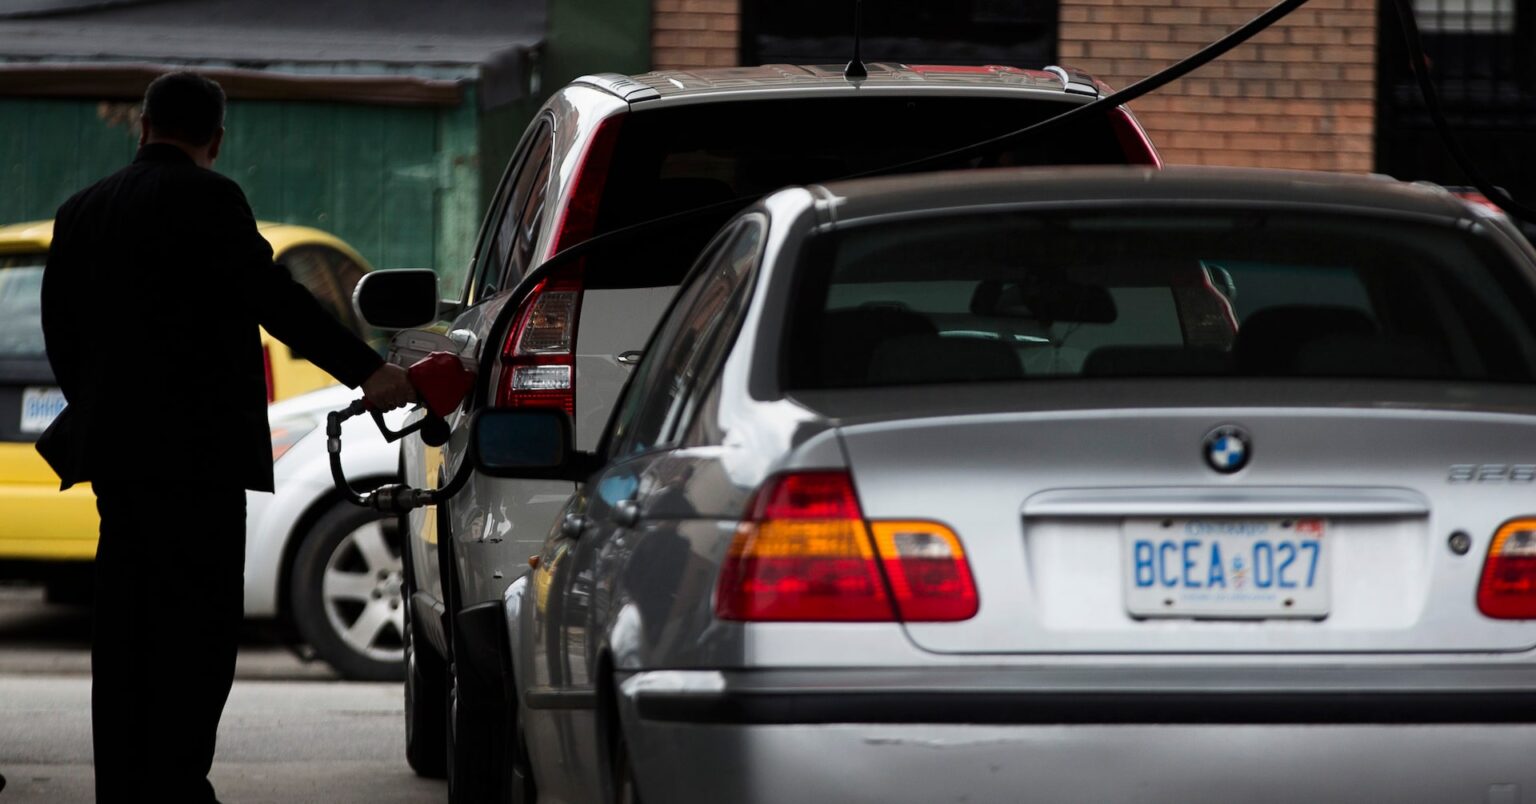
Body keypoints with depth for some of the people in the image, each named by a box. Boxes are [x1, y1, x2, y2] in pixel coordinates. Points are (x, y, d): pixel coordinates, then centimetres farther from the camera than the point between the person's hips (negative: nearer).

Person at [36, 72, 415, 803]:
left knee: (127, 625, 10)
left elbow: (61, 330, 17)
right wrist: (366, 371, -20)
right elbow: (272, 296, -17)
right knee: (197, 623, -5)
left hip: (115, 446, 7)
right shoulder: (207, 199, -8)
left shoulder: (81, 211, 13)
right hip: (194, 447, -7)